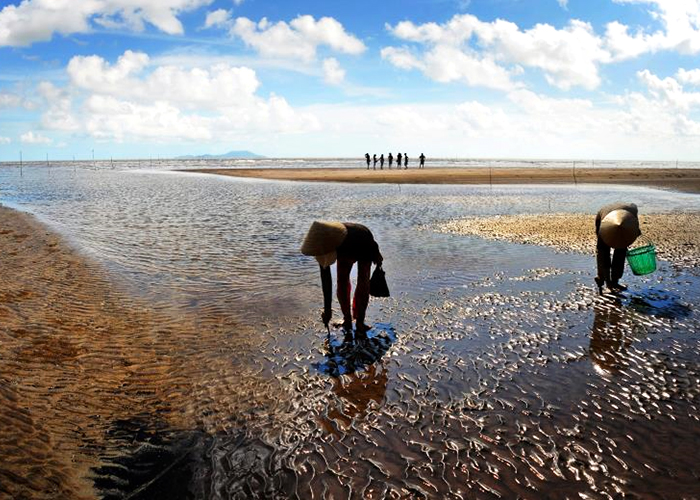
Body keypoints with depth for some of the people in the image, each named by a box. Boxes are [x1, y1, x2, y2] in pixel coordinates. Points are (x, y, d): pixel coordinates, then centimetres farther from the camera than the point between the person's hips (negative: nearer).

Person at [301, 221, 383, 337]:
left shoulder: (354, 236, -47)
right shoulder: (322, 246, -33)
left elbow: (372, 244, -22)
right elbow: (325, 279, -27)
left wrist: (377, 256, -1)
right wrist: (327, 308, -24)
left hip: (364, 250, -3)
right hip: (345, 252, 3)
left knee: (363, 284, -14)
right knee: (342, 283, -9)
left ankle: (359, 322, -4)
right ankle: (347, 319, 9)